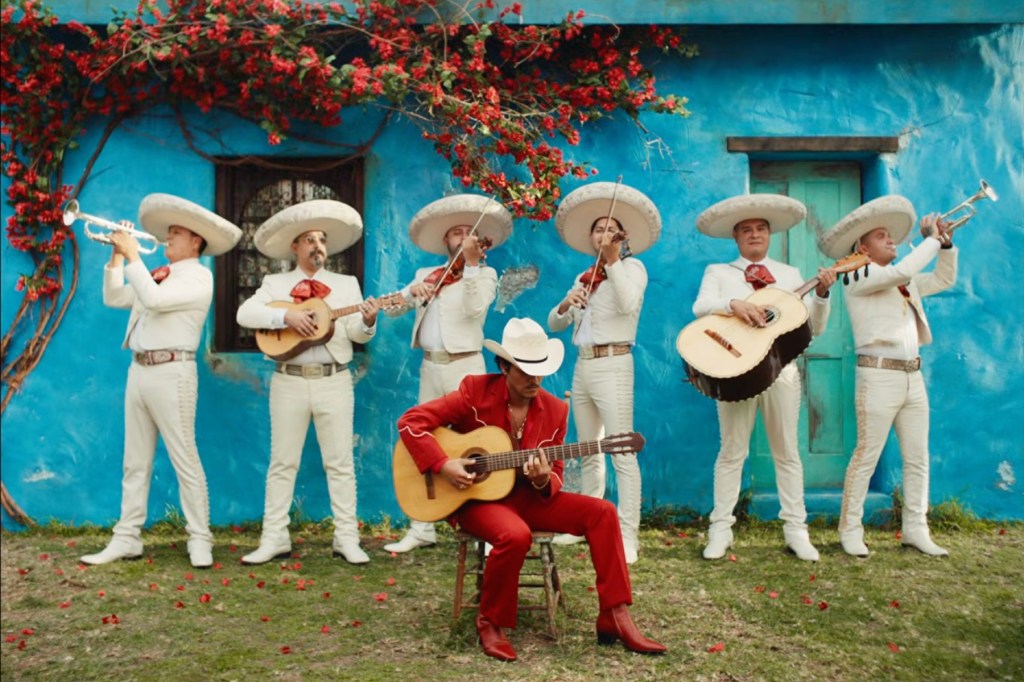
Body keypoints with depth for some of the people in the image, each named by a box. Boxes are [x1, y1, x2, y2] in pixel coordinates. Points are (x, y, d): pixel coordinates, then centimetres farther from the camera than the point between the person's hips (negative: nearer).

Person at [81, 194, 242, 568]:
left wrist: (133, 256, -10)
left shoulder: (198, 276, -7)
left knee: (185, 460, -4)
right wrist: (117, 256, 12)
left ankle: (200, 540, 3)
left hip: (171, 372, -9)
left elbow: (153, 299, -20)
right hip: (139, 370, 9)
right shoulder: (159, 275, 19)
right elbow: (114, 298, 22)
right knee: (135, 461, 11)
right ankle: (127, 539, 18)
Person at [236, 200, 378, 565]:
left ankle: (347, 539, 9)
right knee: (282, 462, 6)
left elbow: (356, 333, 0)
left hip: (334, 381, 0)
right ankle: (274, 539, 15)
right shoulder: (275, 283, 9)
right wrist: (287, 315, -19)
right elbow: (244, 313, -7)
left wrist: (367, 322, -23)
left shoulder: (346, 284, 10)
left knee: (340, 462, 2)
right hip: (289, 381, 0)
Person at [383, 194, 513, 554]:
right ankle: (422, 528, 17)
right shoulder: (426, 274, 15)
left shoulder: (484, 274, 2)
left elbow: (474, 308, -17)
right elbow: (393, 309, 8)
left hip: (464, 367, -5)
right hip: (430, 367, 5)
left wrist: (471, 262, -22)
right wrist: (413, 290, -11)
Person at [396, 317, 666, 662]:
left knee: (601, 511, -14)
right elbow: (410, 421, -13)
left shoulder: (555, 409, 0)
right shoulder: (475, 392, -12)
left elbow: (554, 478, 5)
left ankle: (614, 617, -7)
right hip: (478, 498, -5)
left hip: (530, 497, 5)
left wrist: (544, 482, -21)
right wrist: (443, 465, -23)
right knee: (516, 535, -37)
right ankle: (491, 622, -9)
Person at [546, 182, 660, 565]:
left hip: (612, 365, -7)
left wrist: (612, 259, -19)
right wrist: (566, 304, -9)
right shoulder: (584, 278, 18)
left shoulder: (633, 268, 2)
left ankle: (628, 536, -9)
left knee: (622, 453, -10)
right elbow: (554, 324, 11)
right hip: (582, 366, 7)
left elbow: (628, 303, -20)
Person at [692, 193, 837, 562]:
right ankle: (721, 529, 7)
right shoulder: (718, 272, 11)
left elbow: (814, 327, 9)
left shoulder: (790, 275, 16)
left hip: (781, 369, 2)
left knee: (787, 452, 6)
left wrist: (821, 293, -7)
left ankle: (795, 529, 12)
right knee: (732, 452, 1)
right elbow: (700, 306, -10)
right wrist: (735, 304, -27)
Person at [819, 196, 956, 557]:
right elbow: (904, 270, -20)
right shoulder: (860, 276, -5)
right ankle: (850, 530, 4)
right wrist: (932, 239, -7)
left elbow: (944, 279, 29)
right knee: (867, 455, -5)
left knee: (917, 458, 9)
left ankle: (915, 529, 18)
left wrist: (945, 244, 14)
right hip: (879, 375, -8)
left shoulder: (904, 282, 19)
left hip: (912, 376, 8)